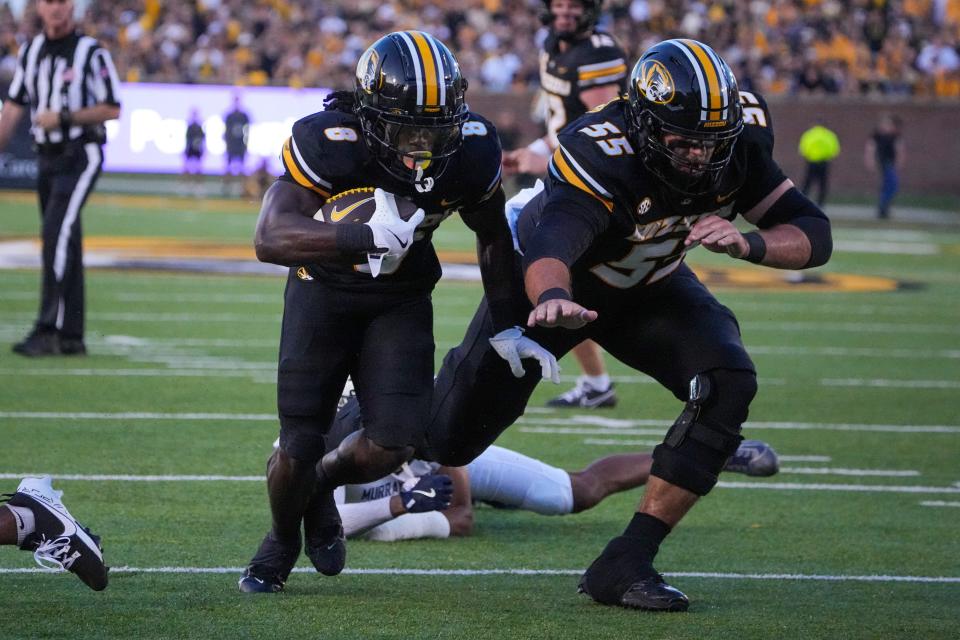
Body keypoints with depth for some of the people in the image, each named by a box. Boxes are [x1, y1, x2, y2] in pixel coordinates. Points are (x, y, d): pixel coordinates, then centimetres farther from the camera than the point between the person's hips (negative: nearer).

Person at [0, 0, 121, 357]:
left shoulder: (91, 53, -7)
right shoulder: (31, 51, 11)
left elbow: (112, 110, -8)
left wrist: (63, 117, -16)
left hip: (80, 156, -7)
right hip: (47, 157, 7)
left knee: (58, 233, -20)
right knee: (62, 244, 10)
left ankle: (48, 331, -25)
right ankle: (72, 337, 16)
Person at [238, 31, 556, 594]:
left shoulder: (473, 151, -19)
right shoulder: (330, 142, -31)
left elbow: (494, 236, 2)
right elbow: (270, 238, -41)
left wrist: (508, 328, 4)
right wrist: (367, 238, -51)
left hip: (402, 299, 3)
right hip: (325, 289, -2)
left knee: (395, 445, -14)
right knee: (300, 447, -7)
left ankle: (322, 484, 21)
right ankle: (282, 541, 27)